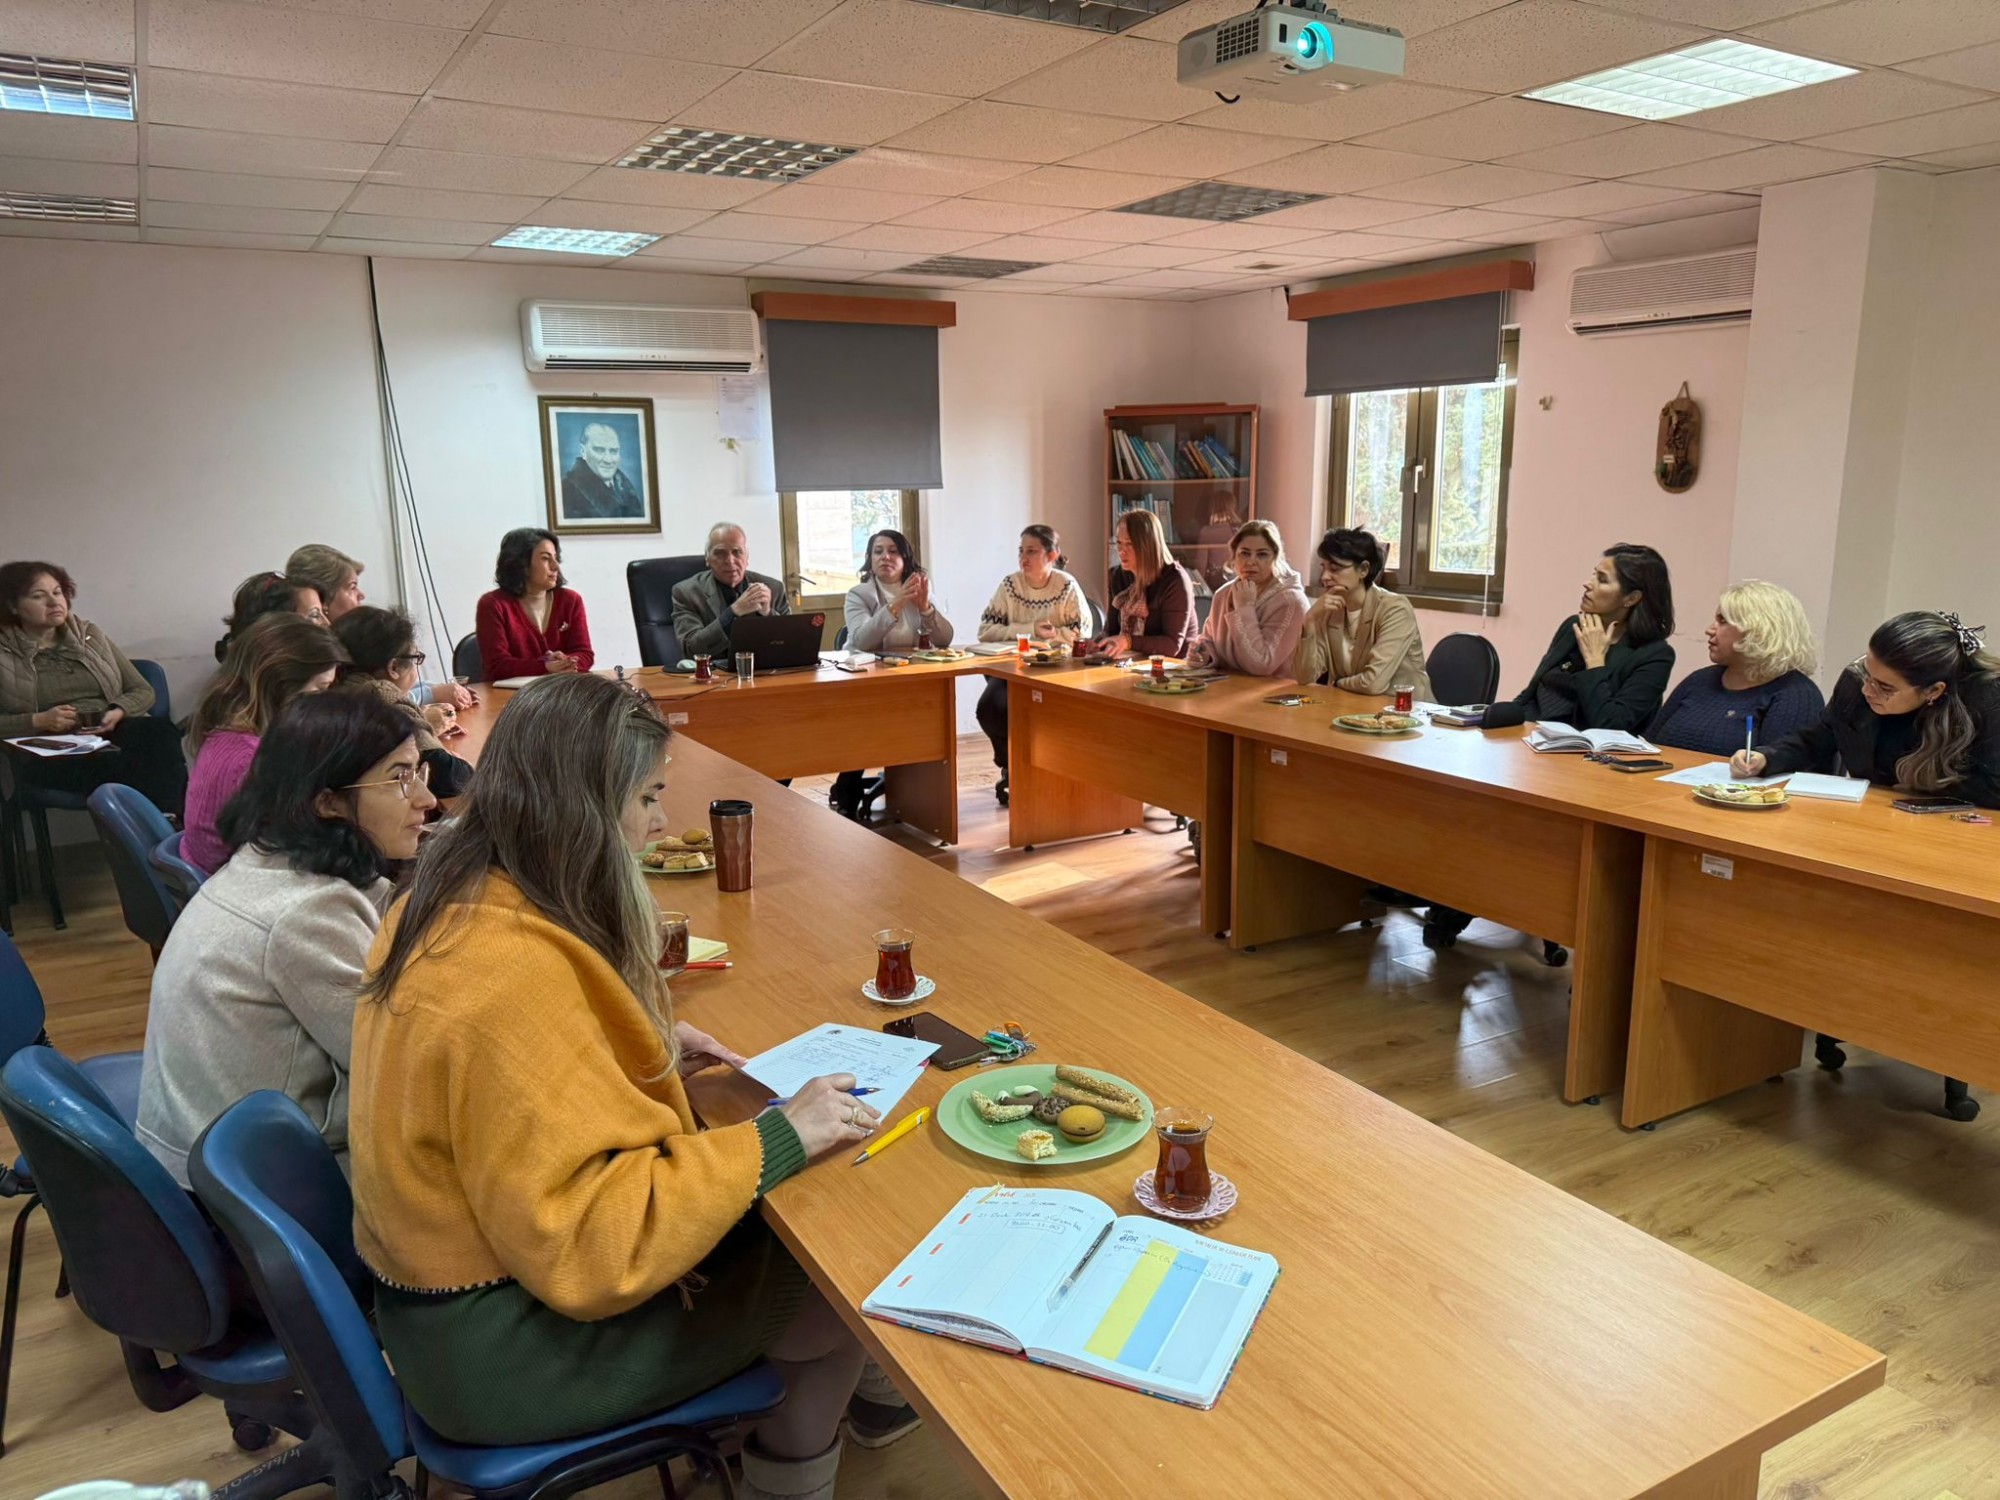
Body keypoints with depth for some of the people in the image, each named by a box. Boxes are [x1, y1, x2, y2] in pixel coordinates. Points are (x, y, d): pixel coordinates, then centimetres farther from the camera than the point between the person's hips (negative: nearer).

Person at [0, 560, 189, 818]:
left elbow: (142, 691, 18)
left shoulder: (90, 636, 20)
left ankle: (170, 824, -51)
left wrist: (118, 712, -4)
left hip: (114, 731, 3)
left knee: (161, 732, -36)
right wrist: (38, 721, -13)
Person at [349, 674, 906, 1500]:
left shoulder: (452, 904, -1)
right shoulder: (514, 977, -32)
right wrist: (775, 1138, -25)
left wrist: (646, 1051, 7)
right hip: (504, 1351, -9)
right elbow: (587, 1250, -32)